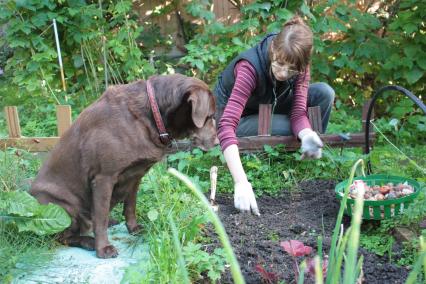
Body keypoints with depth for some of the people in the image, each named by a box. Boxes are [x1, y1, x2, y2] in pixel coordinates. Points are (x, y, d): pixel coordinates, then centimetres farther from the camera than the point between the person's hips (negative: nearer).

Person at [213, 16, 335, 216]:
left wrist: (308, 137, -47)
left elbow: (298, 112, -23)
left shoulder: (299, 66, -21)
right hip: (240, 118, -5)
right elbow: (227, 125, -47)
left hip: (267, 106, 5)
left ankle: (310, 152, 3)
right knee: (297, 130, -29)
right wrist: (241, 182, -56)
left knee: (324, 93, -16)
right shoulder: (250, 67, -39)